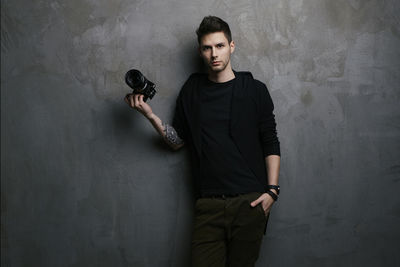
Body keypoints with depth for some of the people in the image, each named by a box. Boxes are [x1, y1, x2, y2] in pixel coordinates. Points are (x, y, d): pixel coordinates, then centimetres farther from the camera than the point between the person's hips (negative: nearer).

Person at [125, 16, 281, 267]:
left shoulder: (255, 90, 3)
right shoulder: (192, 90, 9)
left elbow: (271, 143, 5)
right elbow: (178, 141, 12)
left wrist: (272, 190, -4)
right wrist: (150, 115, -1)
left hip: (250, 202, -1)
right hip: (209, 205, 1)